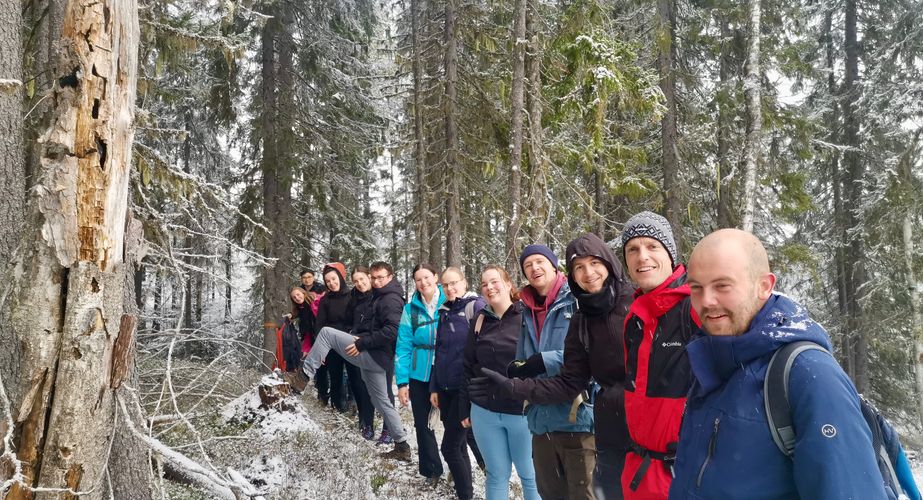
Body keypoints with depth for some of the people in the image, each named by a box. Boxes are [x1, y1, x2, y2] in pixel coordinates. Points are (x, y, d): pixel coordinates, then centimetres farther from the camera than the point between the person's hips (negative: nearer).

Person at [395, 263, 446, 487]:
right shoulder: (411, 309, 0)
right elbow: (403, 346, -1)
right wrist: (402, 382, -5)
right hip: (419, 375, 2)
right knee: (422, 424, 12)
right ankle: (431, 470, 30)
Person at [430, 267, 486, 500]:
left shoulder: (476, 306, -9)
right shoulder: (445, 311, 12)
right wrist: (434, 387, 15)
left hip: (467, 388, -7)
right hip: (446, 388, 7)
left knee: (450, 446, -5)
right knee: (460, 444, 14)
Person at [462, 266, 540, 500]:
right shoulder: (480, 320, 7)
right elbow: (468, 367, 11)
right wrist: (465, 408, 11)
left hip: (523, 412, -3)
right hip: (484, 412, 4)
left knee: (530, 475, 9)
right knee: (497, 475, 13)